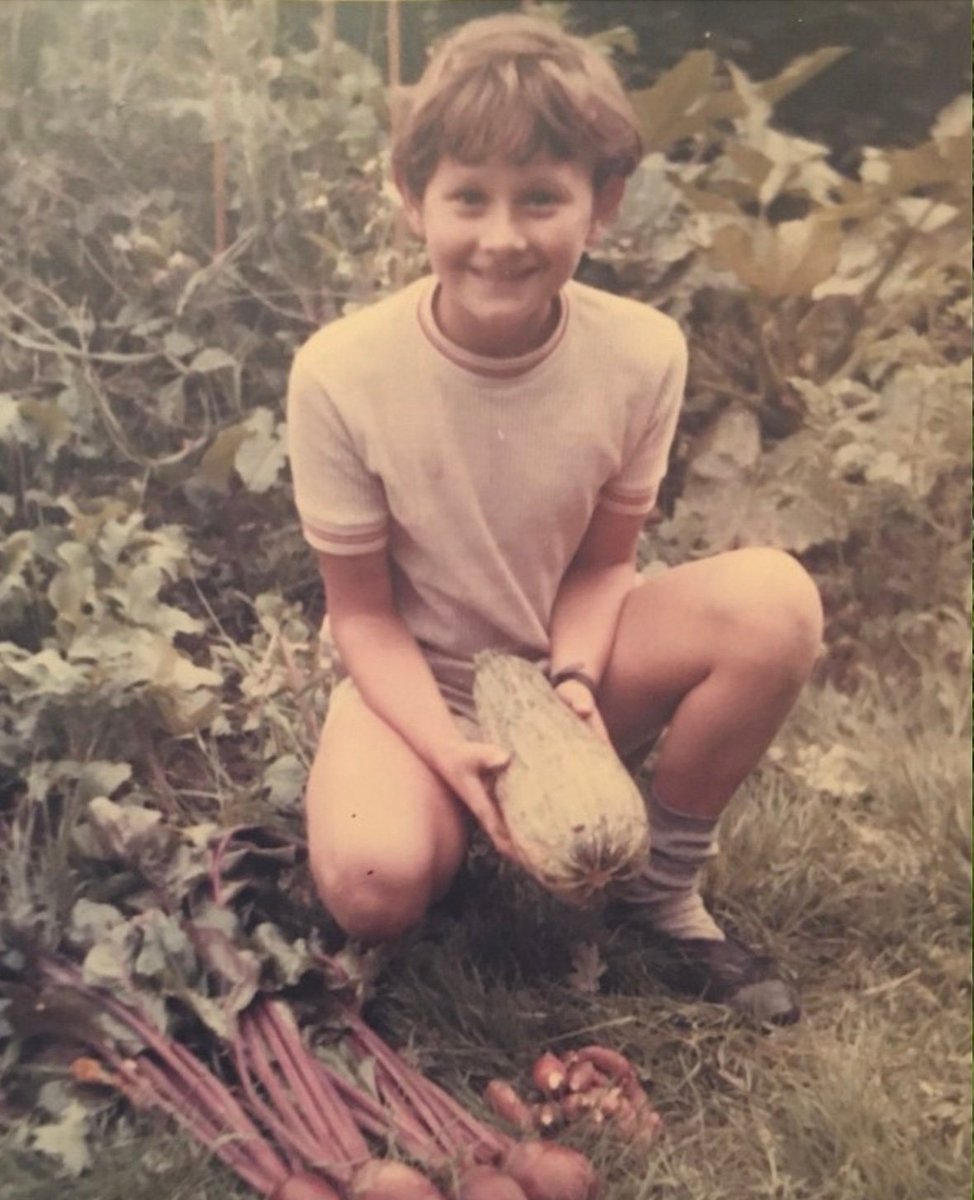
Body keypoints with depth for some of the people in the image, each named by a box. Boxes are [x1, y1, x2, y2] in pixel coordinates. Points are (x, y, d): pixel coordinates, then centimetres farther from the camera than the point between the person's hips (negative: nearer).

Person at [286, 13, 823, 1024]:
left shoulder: (641, 354, -17)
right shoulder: (339, 374, -23)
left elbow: (603, 561, -5)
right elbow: (362, 611, -13)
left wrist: (572, 683, -24)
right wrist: (453, 752, -26)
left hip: (562, 667, 3)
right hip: (415, 683, -2)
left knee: (776, 601, -25)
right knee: (374, 882, -33)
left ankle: (666, 887, -1)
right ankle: (454, 819, 8)